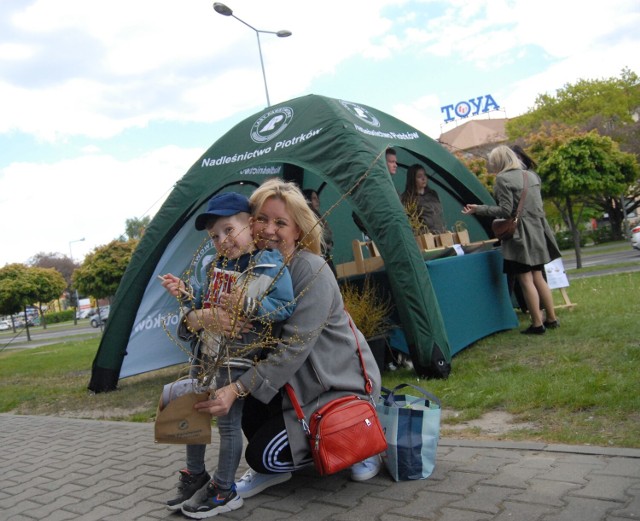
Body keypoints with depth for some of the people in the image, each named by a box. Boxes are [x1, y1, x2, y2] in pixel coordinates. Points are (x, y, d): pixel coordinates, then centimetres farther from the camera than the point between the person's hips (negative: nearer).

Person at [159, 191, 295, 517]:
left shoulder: (271, 266, -12)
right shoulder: (216, 267, 10)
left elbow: (286, 307, -17)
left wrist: (248, 304, -27)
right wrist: (184, 295, 1)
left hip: (235, 360, -8)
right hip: (204, 354, 8)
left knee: (228, 422, 1)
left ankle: (223, 492, 17)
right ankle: (195, 477, 36)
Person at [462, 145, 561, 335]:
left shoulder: (503, 179, -12)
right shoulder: (531, 175, 12)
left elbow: (505, 211, -16)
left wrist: (479, 209, -11)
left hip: (519, 235, -8)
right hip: (537, 231, 8)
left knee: (526, 280, -1)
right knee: (538, 278, 16)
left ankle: (537, 324, 2)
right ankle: (551, 319, 21)